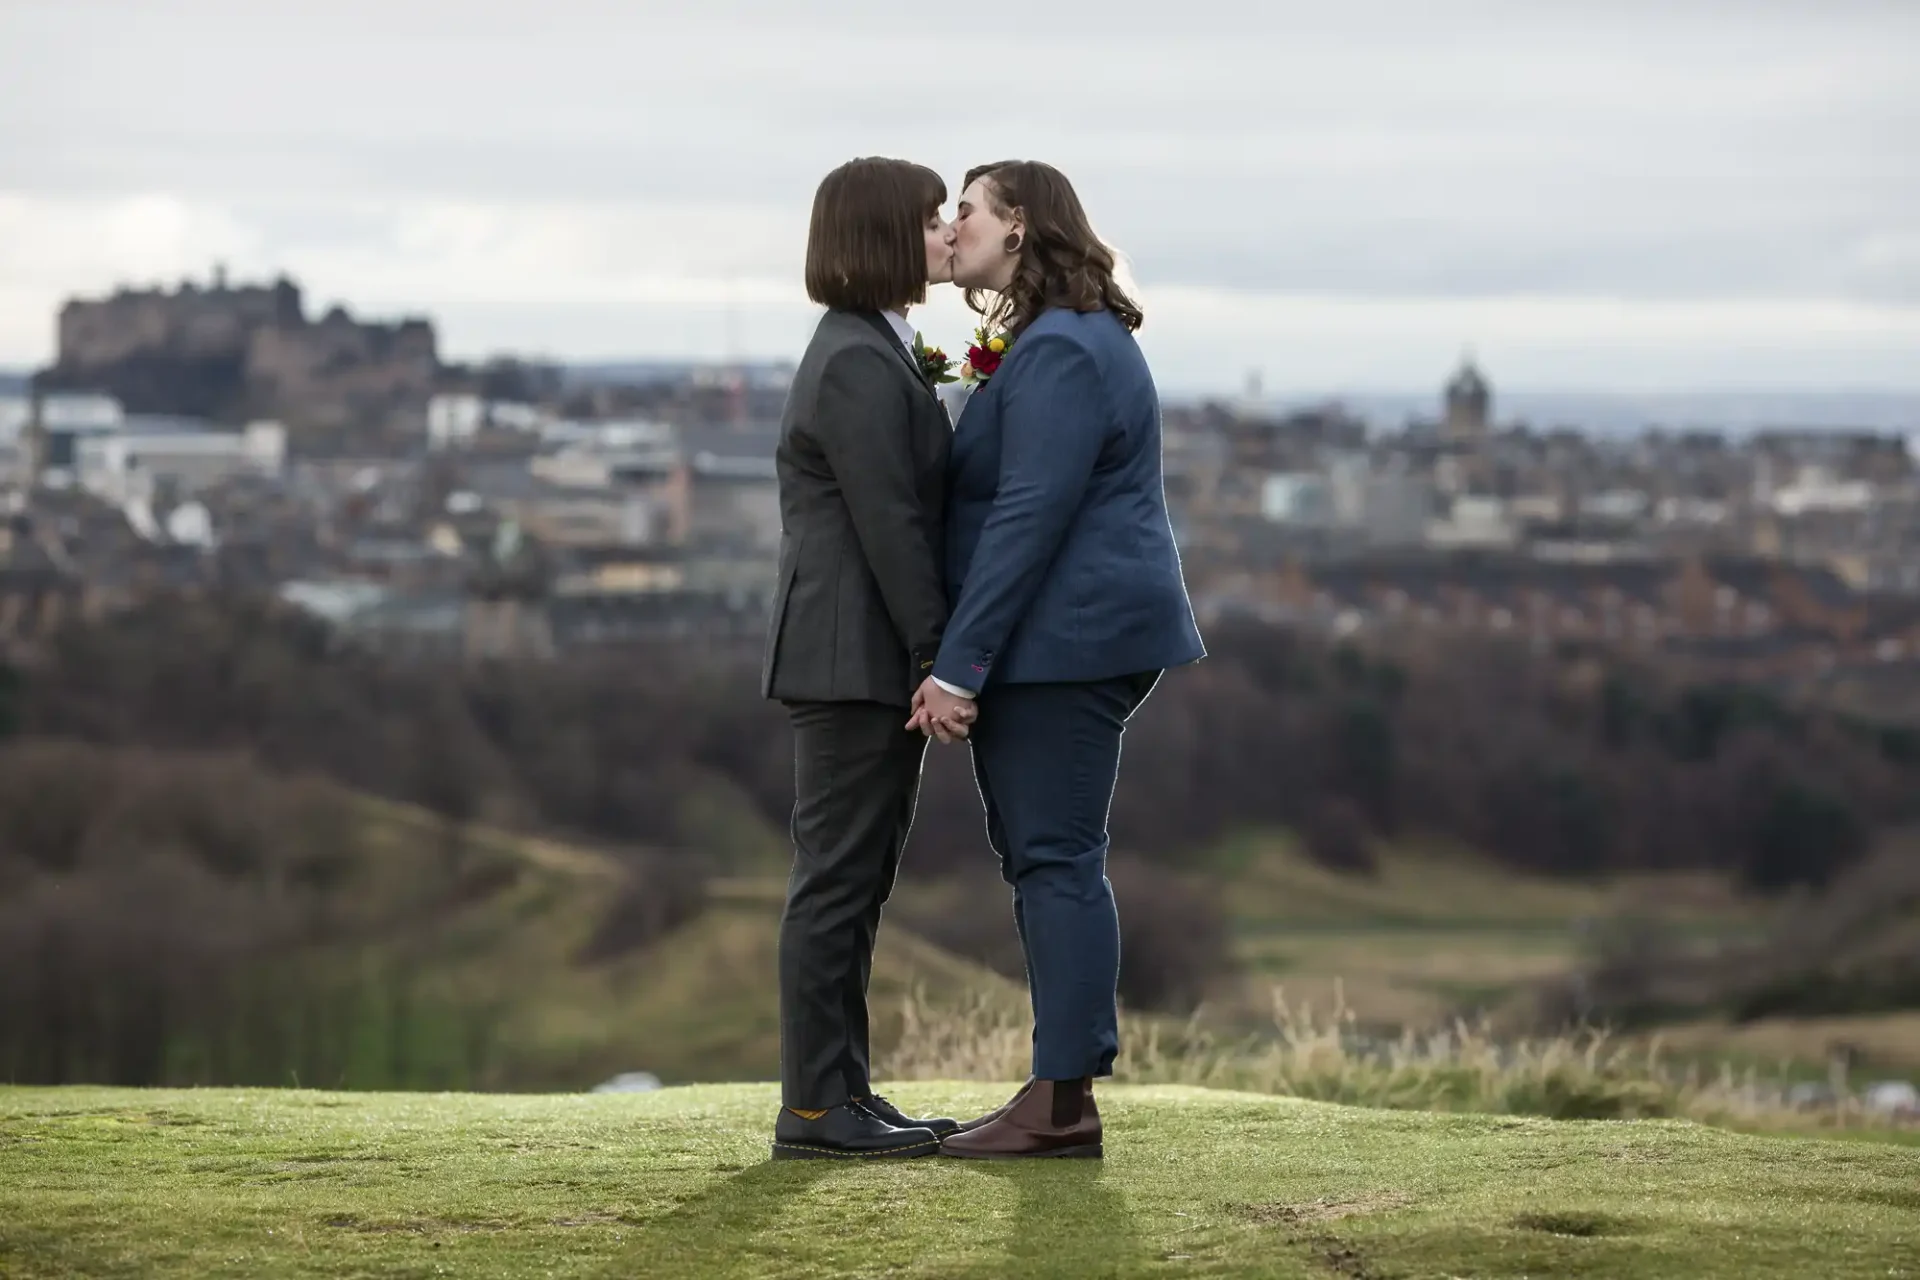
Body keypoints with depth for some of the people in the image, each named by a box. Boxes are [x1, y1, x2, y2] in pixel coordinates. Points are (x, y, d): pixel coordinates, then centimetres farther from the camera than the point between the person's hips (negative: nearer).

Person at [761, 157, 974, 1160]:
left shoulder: (873, 356, 18)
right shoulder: (859, 367, -15)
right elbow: (888, 525, -19)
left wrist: (936, 658, 15)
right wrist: (938, 661, -19)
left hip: (863, 663, 10)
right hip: (856, 661, -10)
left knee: (853, 884, 12)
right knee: (837, 879, -7)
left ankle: (840, 1094, 16)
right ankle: (815, 1107, -5)